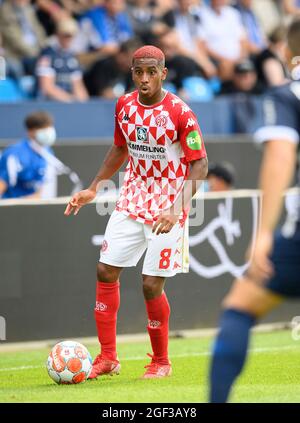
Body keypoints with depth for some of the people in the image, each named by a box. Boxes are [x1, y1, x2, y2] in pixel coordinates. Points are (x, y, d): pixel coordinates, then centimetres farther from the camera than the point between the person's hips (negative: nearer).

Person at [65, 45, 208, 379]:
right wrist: (93, 189, 13)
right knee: (106, 270, 1)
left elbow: (199, 165, -16)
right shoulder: (124, 106, 2)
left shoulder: (179, 113, -16)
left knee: (151, 284, -8)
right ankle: (107, 357, 12)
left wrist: (177, 209, -27)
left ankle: (161, 362, 12)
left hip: (167, 208, -6)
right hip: (132, 199, 6)